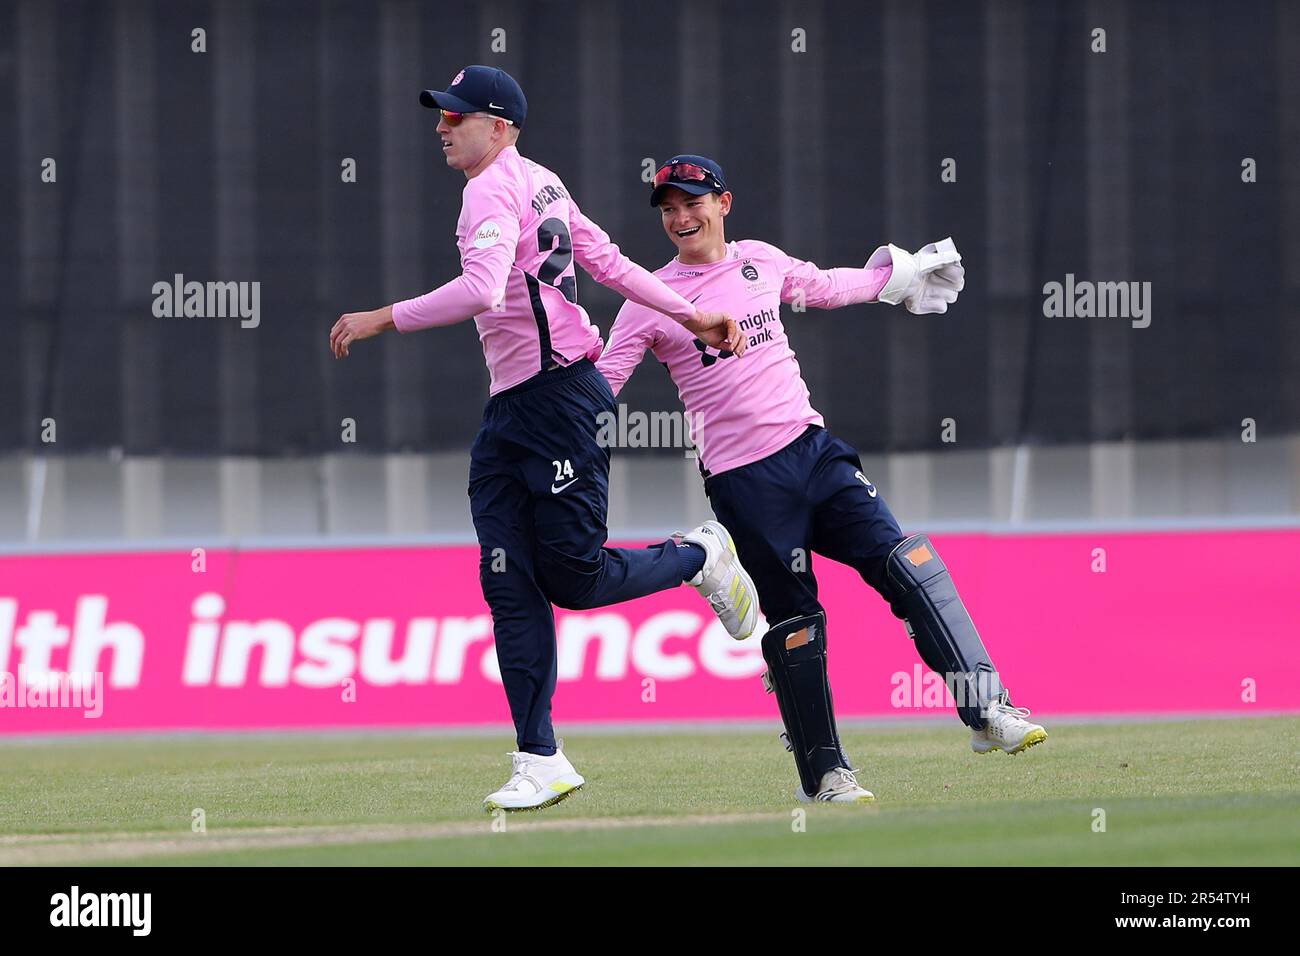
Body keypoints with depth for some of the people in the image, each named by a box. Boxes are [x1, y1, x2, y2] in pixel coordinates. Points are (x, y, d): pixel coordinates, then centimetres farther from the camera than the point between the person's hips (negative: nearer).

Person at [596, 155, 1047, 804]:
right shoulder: (653, 299, -1)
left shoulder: (760, 261, 11)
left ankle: (985, 708, -13)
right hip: (745, 480, -4)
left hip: (813, 451, 4)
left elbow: (823, 287, 30)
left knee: (907, 565, -11)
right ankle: (822, 774, 9)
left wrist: (895, 276, 39)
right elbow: (600, 384, -2)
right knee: (793, 625, -2)